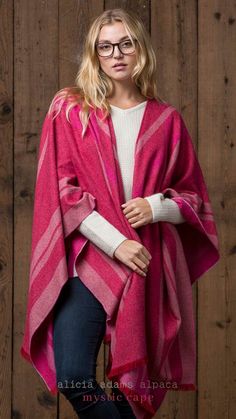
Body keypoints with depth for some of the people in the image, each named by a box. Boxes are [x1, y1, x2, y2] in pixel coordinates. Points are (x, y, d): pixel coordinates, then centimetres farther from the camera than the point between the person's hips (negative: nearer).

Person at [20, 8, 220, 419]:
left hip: (146, 264, 1)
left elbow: (195, 196, 13)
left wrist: (156, 207, -9)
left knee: (133, 381, 6)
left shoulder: (165, 118, 9)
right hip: (88, 258, -1)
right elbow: (62, 188, -3)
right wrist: (115, 242, -12)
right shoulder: (69, 107, 4)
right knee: (73, 377, -14)